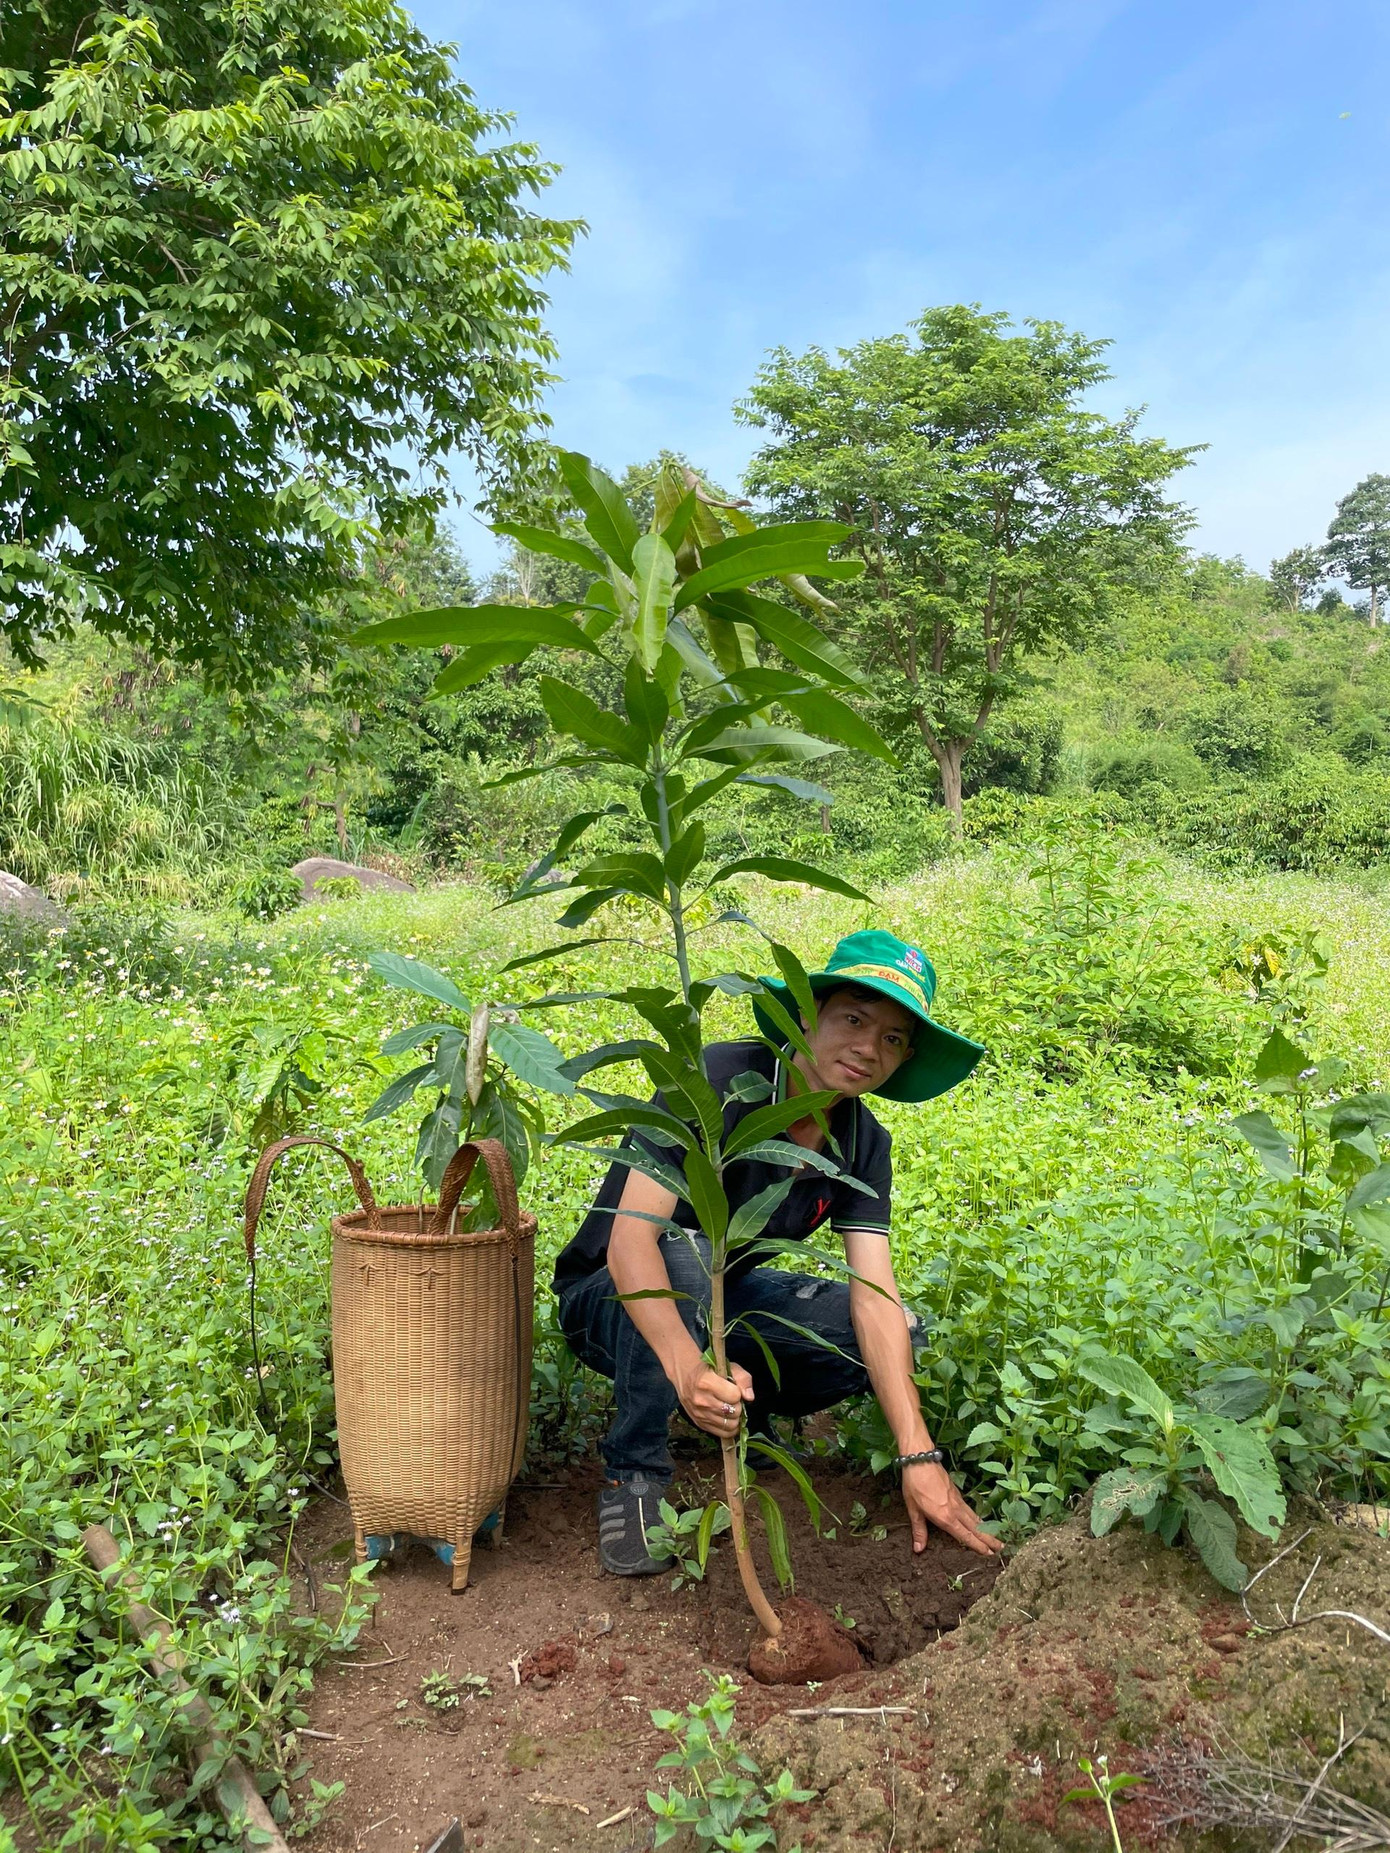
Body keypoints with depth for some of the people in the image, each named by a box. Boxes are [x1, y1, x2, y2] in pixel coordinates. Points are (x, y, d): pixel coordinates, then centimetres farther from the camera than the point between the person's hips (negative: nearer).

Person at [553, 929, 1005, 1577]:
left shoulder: (864, 1144, -9)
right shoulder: (718, 1082, -28)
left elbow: (875, 1300, -16)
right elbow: (631, 1238, -36)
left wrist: (920, 1457, -26)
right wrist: (686, 1368, -52)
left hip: (719, 1299, 5)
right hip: (613, 1299, -5)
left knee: (894, 1335, -15)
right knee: (685, 1258, -39)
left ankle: (742, 1405, 9)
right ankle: (633, 1475, -18)